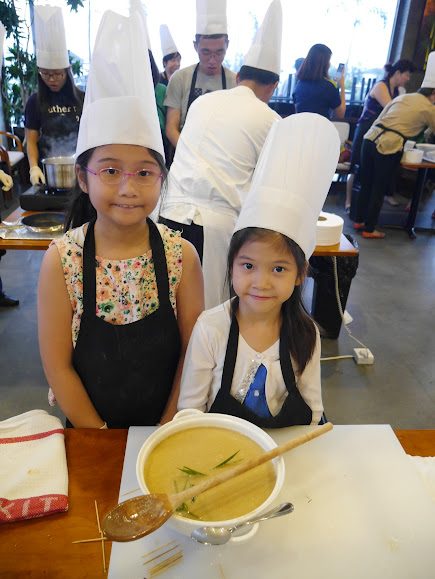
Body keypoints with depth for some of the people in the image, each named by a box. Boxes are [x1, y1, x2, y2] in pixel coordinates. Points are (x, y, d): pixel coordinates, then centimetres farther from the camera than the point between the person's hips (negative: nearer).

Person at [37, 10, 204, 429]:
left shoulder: (182, 256, -16)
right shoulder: (61, 260, -17)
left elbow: (192, 350, -9)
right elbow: (58, 365, -11)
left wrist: (166, 432, -10)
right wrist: (101, 438, -11)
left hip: (164, 423, 0)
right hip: (88, 425, 0)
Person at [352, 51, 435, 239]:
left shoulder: (402, 98, 20)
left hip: (370, 138, 6)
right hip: (389, 146, -6)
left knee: (366, 184, 15)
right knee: (379, 188, 5)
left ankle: (359, 220, 27)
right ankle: (369, 228, 14)